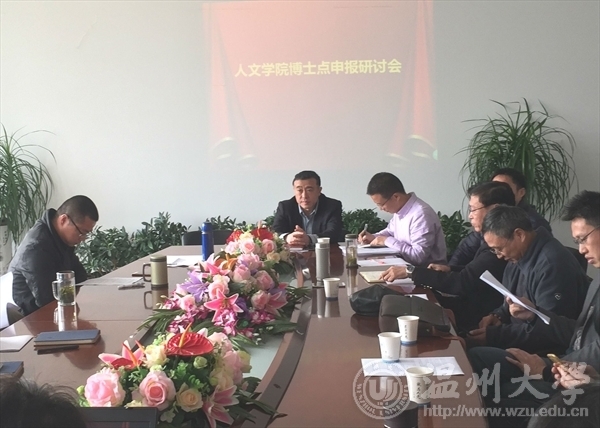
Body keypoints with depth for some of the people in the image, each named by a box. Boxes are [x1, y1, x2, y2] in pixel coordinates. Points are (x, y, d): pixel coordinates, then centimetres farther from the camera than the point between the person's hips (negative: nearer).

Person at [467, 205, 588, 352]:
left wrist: (493, 336, -23)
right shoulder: (518, 257, 7)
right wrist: (498, 316, 0)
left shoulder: (552, 264, -23)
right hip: (521, 336, 9)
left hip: (549, 352, -9)